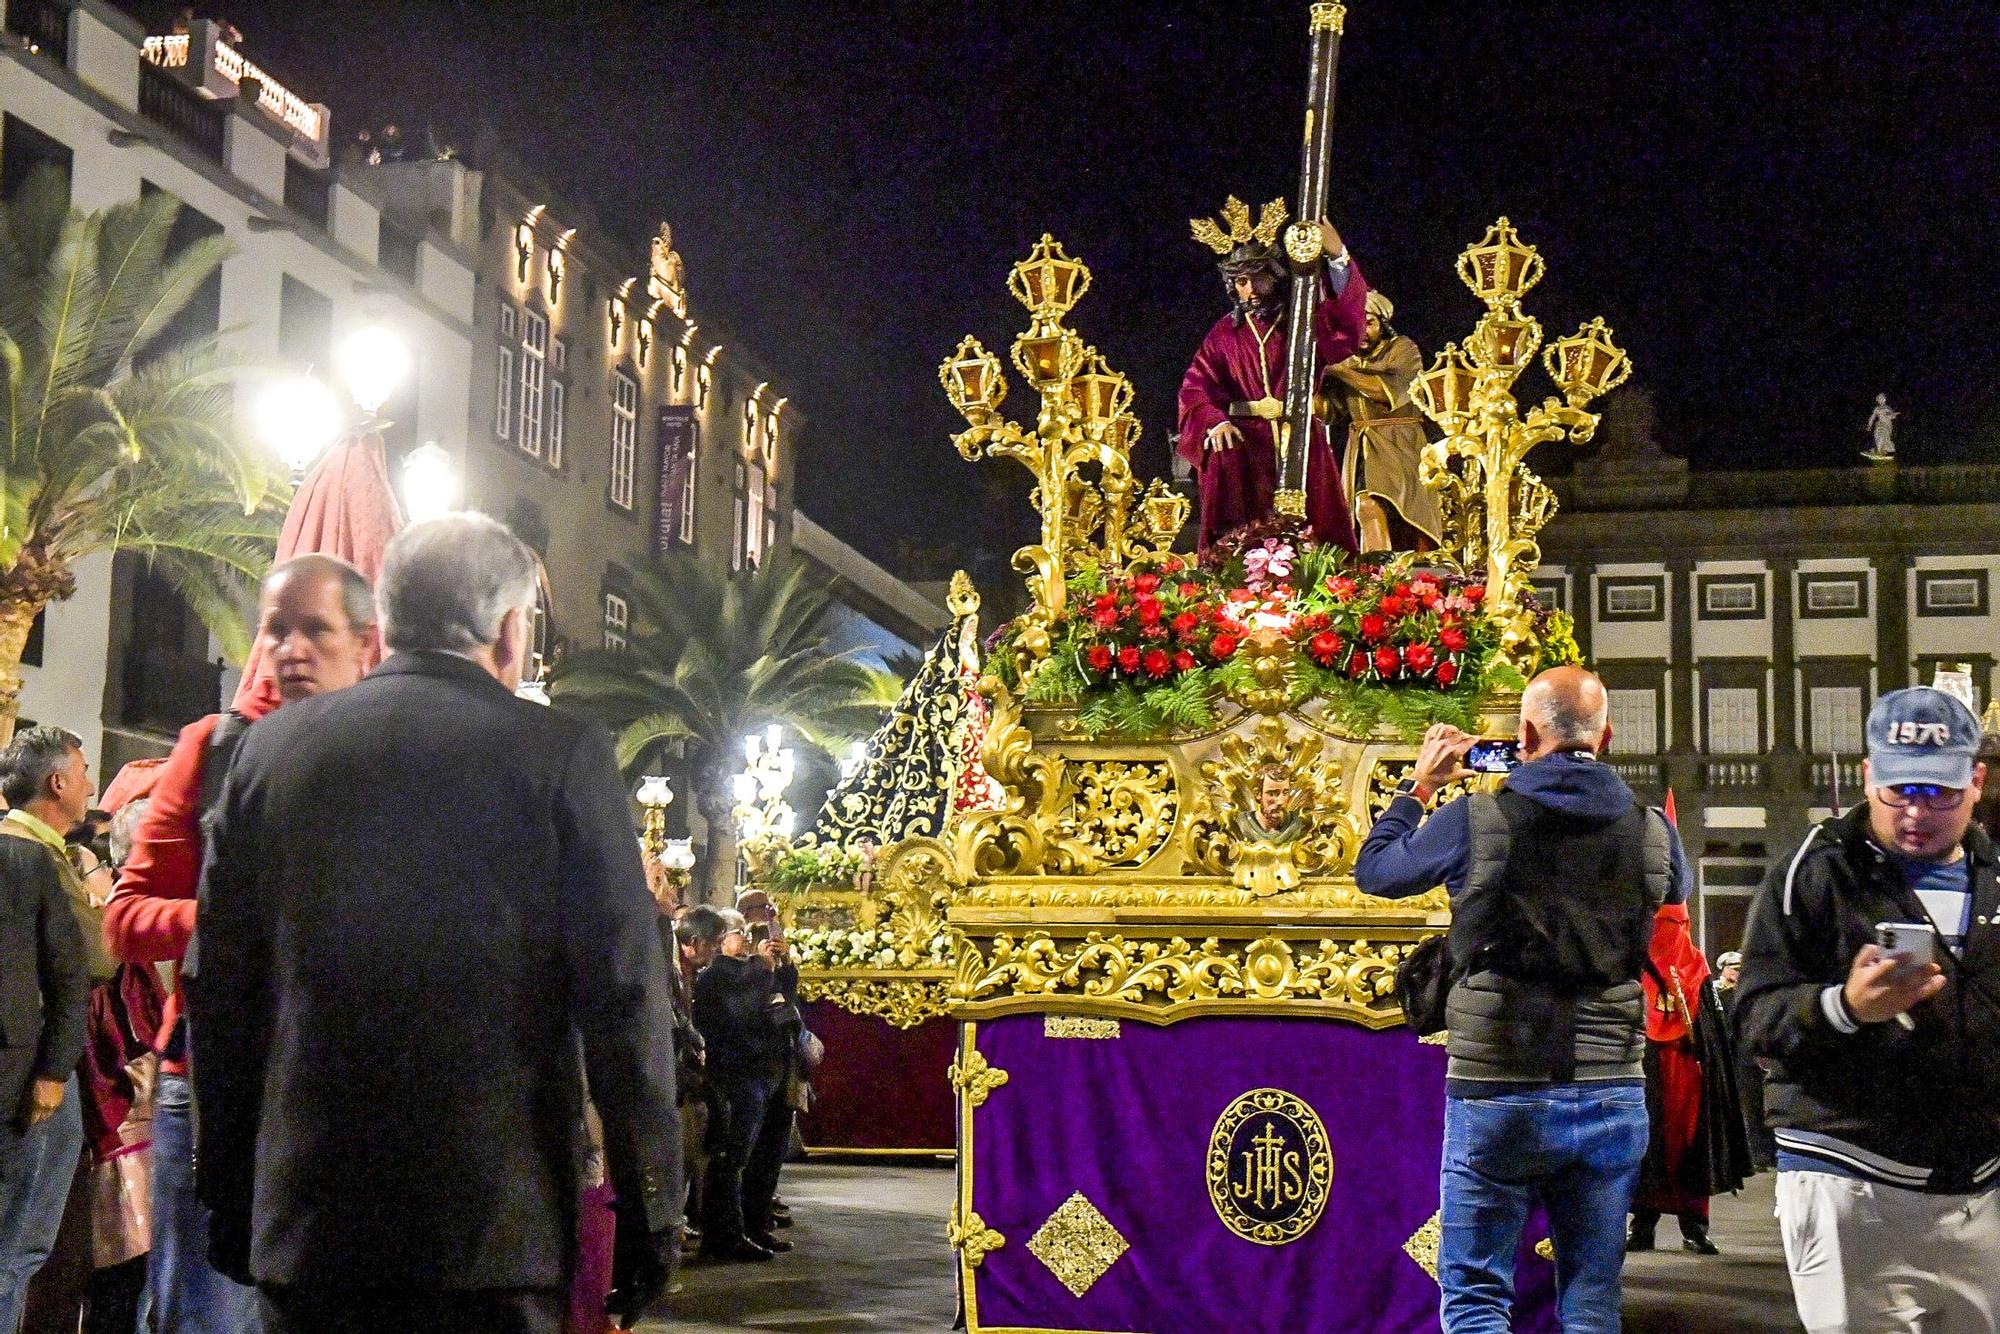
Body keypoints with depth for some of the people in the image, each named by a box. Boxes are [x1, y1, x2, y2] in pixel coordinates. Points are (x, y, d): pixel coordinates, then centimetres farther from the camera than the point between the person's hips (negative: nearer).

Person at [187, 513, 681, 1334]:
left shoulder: (270, 748, 5)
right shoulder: (562, 755, -5)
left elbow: (219, 990, 7)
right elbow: (624, 997, -8)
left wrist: (229, 1202, 15)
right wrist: (650, 1218, -2)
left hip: (302, 1229, 3)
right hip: (492, 1231, -3)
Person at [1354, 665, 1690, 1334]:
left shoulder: (1475, 820, -9)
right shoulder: (1651, 831, 0)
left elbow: (1374, 869, 9)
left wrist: (1419, 784, 23)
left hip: (1496, 1094, -3)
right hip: (1612, 1096, 3)